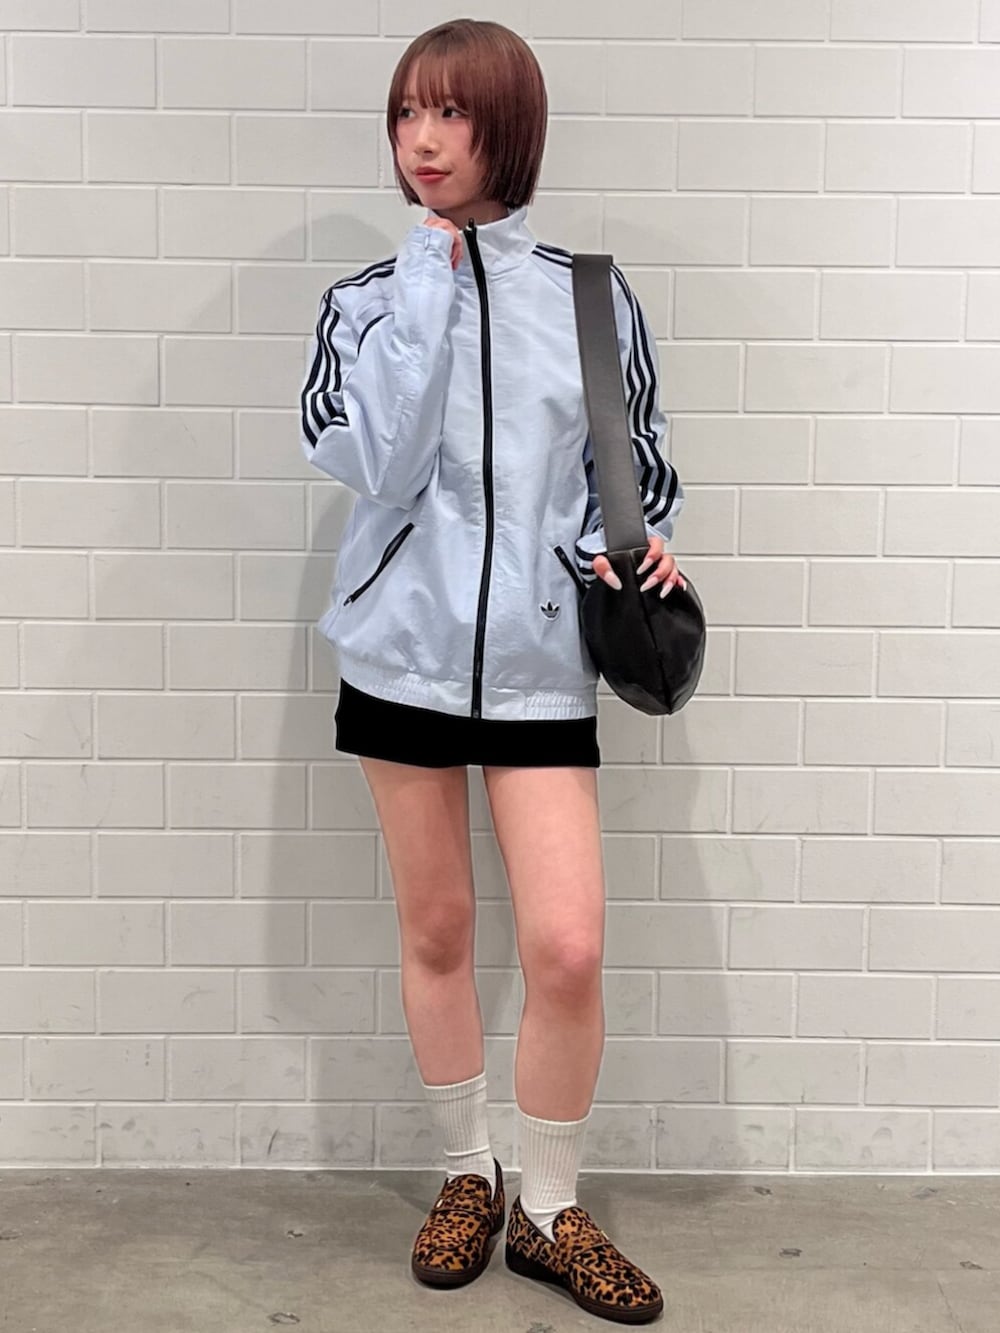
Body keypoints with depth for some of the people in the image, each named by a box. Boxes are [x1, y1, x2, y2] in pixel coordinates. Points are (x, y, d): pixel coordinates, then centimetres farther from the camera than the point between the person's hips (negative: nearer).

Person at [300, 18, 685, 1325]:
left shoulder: (589, 295, 2)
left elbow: (637, 470, 12)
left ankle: (550, 1209, 15)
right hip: (404, 644, 1)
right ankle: (468, 1178, 31)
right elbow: (376, 460, -14)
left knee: (567, 947, -8)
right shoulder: (368, 298, 3)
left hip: (539, 658, -1)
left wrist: (628, 543, -8)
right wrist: (427, 283, -12)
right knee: (436, 932, 10)